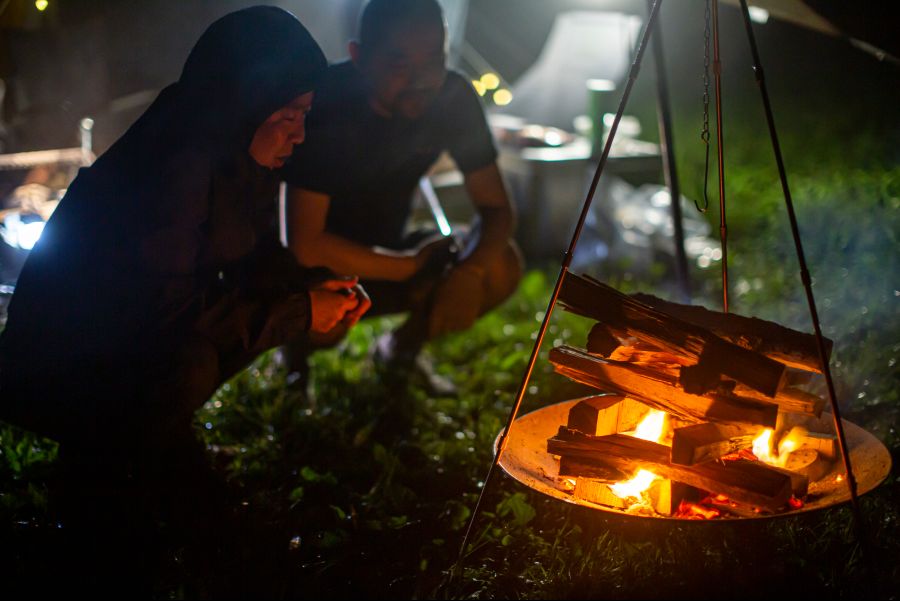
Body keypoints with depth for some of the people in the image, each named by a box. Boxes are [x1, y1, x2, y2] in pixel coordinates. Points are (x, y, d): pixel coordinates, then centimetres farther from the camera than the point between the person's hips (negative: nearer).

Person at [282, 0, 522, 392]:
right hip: (328, 261, -4)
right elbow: (305, 245, -30)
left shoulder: (454, 99, -15)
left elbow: (496, 208, -11)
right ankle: (302, 343, 3)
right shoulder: (327, 106, -28)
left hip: (388, 250, 4)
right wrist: (409, 265, -25)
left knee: (501, 266, -18)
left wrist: (469, 270, -32)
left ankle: (400, 349, 9)